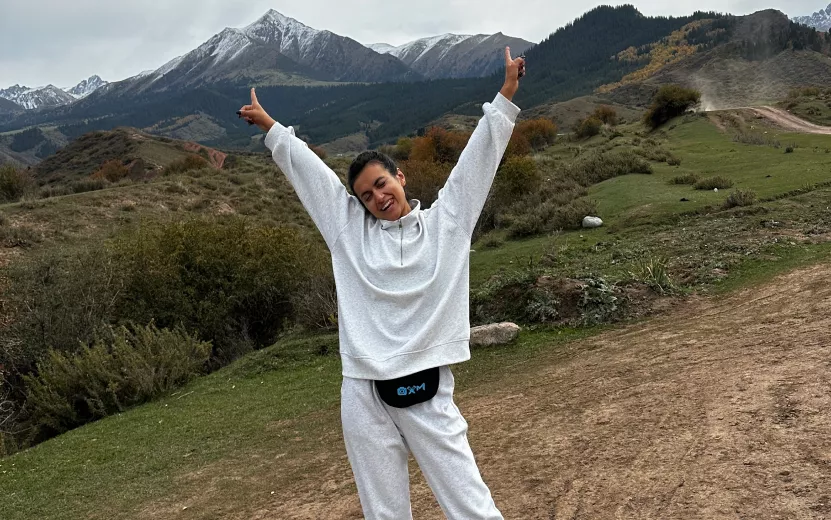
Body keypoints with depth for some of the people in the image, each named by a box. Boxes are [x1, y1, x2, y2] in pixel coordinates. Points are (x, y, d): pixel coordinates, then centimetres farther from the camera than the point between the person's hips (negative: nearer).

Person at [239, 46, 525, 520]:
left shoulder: (445, 222, 6)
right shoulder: (351, 229, 9)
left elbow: (480, 156, 4)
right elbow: (304, 165, 15)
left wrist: (507, 92, 0)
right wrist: (268, 123, 22)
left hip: (427, 393, -1)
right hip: (365, 396, 2)